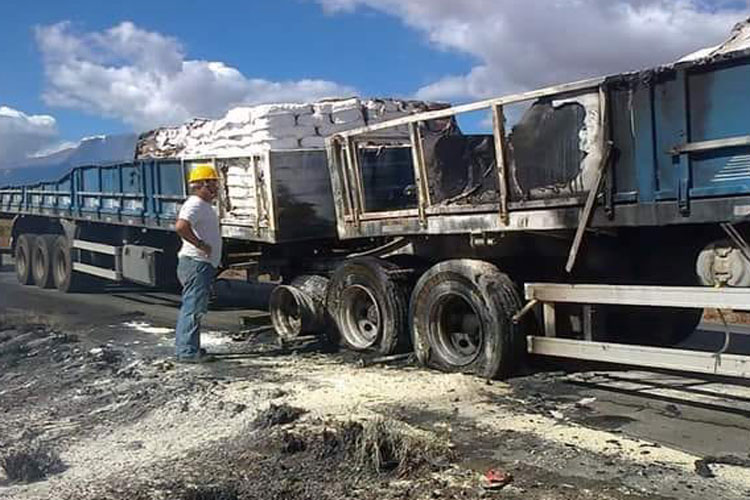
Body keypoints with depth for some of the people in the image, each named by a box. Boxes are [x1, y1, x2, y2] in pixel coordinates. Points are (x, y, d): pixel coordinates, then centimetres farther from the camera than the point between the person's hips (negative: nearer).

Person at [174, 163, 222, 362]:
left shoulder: (204, 205, 19)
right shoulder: (196, 204, -14)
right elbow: (181, 227, -31)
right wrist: (201, 245, -23)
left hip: (201, 264, 11)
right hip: (197, 263, -11)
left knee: (190, 306, 15)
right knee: (194, 307, -8)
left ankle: (183, 348, 23)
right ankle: (188, 351, -5)